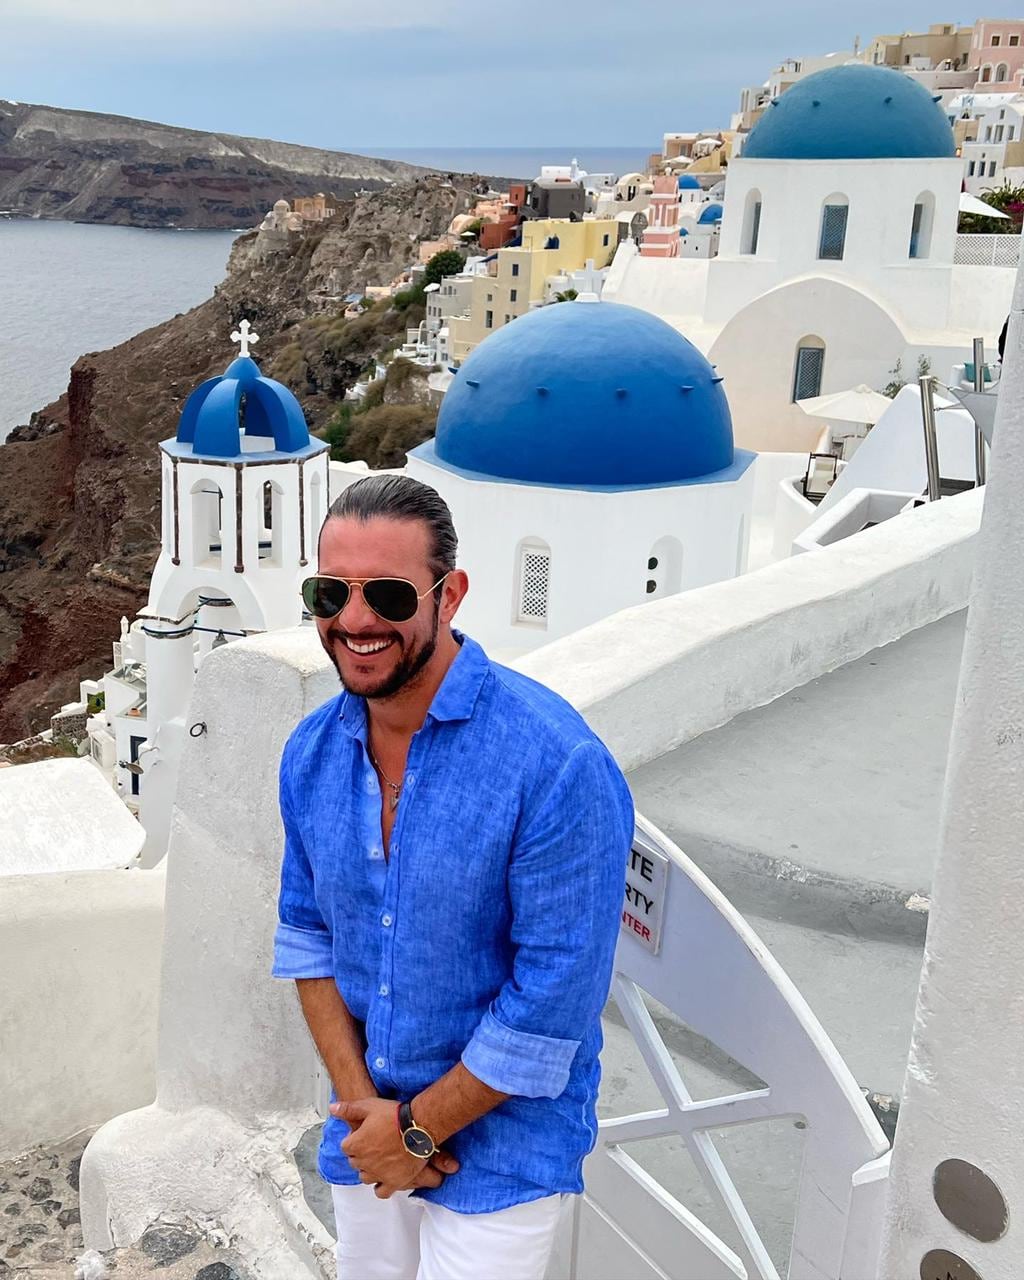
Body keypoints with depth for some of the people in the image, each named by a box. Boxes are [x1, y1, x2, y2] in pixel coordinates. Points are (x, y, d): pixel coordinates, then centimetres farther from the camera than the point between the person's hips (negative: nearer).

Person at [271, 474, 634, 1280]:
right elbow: (306, 933, 4)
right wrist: (360, 1101, -7)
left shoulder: (558, 765, -25)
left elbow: (556, 994, -22)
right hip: (367, 1131, 6)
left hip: (503, 1140, -5)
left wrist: (418, 1127, -14)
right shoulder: (311, 753, -5)